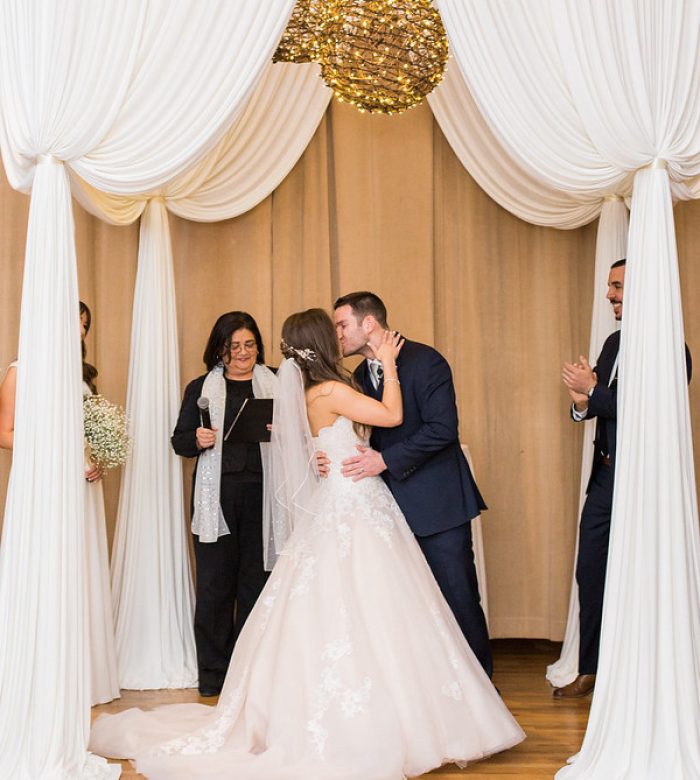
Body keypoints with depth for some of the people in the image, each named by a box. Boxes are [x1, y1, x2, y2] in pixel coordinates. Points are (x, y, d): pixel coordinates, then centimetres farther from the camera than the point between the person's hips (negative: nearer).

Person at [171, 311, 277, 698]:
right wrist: (197, 439, -11)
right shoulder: (200, 388, 10)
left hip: (262, 494, 0)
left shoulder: (276, 385, 10)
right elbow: (179, 441, 9)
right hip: (217, 498, 0)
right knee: (214, 584, 1)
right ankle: (213, 675, 11)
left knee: (256, 580, 2)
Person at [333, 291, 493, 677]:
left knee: (459, 598, 0)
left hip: (437, 503, -7)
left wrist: (384, 460, -22)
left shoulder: (424, 360, -11)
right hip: (394, 505, 7)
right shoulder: (361, 375, 12)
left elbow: (443, 428, -20)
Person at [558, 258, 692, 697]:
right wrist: (583, 404, -8)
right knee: (590, 573, 12)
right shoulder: (615, 343, 13)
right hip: (605, 477, 8)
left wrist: (593, 390, -16)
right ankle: (590, 672, 23)